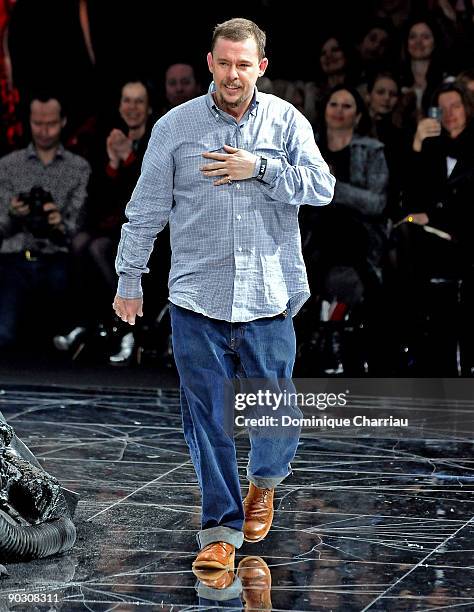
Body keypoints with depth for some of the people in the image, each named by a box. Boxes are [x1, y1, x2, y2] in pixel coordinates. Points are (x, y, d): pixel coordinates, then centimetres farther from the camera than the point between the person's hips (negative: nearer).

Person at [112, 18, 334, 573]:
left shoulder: (287, 121, 4)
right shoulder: (175, 126, 4)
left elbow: (322, 188, -5)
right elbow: (146, 209, 8)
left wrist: (260, 168, -14)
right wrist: (129, 279, 9)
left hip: (269, 300, 0)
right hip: (196, 302, 0)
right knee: (207, 419, 1)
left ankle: (264, 480, 38)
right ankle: (221, 528, 13)